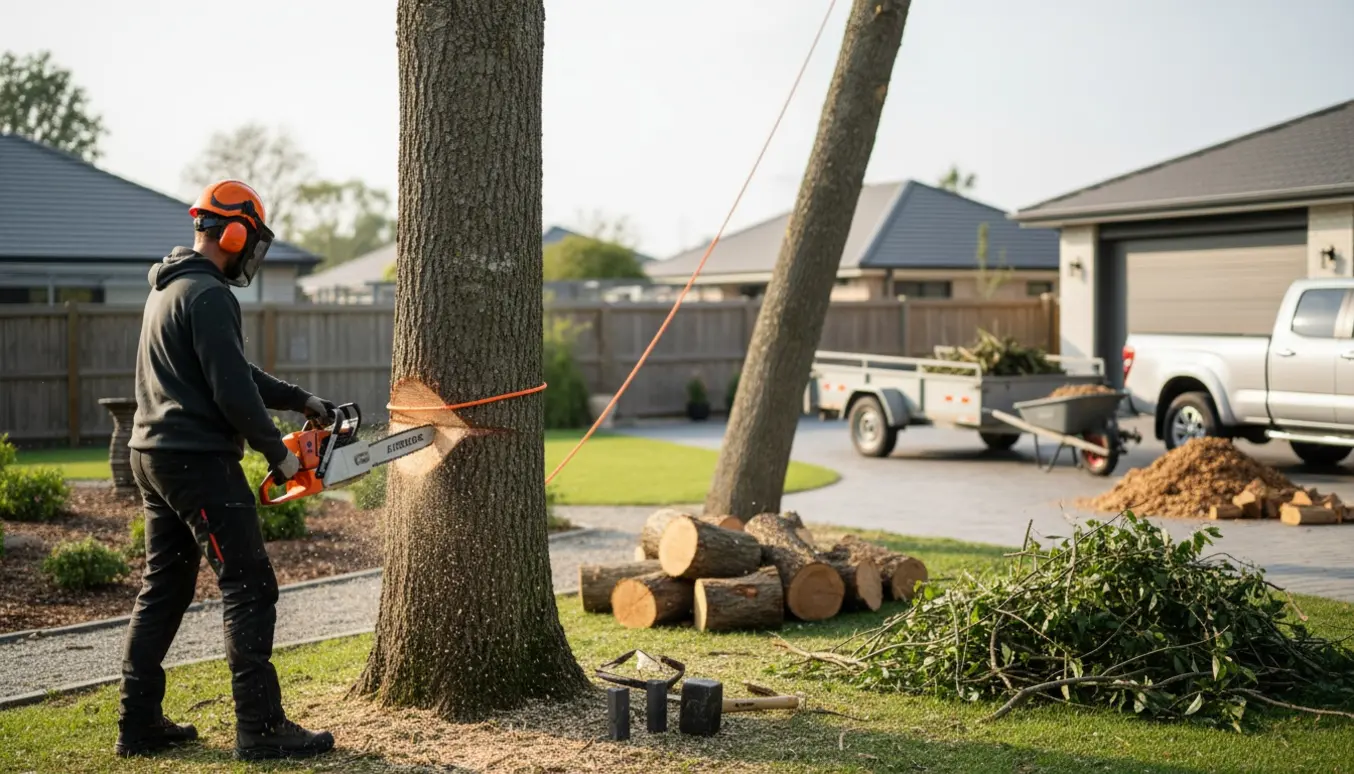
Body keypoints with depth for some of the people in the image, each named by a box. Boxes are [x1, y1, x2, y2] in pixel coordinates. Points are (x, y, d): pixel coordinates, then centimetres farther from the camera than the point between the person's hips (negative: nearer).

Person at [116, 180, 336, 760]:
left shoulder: (167, 288, 18)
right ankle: (261, 728, -8)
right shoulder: (208, 295, -15)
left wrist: (300, 400, 19)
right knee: (250, 588, -7)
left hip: (152, 455, 10)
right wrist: (277, 453, -8)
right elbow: (233, 390, -19)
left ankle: (139, 724, 17)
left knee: (163, 588, 14)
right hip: (200, 461, -10)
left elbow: (233, 370, 22)